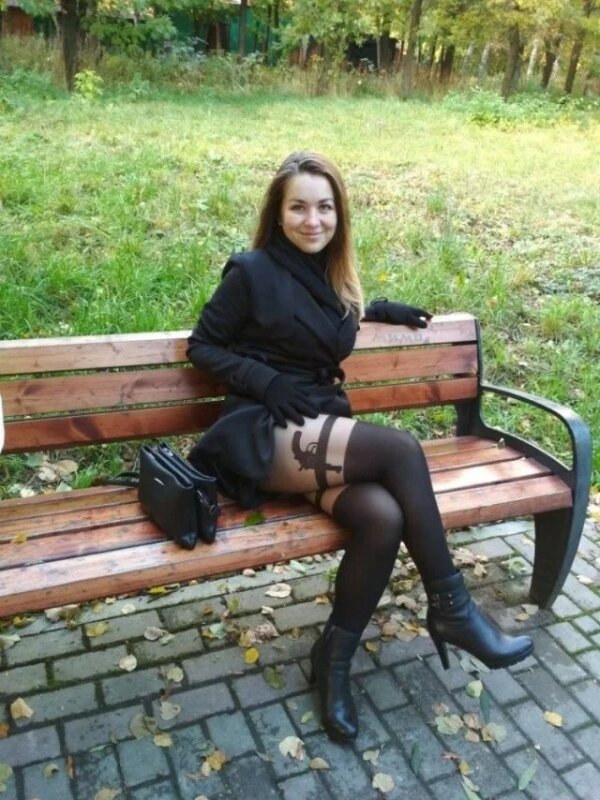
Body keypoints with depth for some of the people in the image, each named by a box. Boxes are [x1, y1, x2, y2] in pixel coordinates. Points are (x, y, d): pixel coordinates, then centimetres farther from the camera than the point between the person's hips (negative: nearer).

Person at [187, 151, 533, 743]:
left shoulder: (331, 277, 16)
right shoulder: (253, 271, -2)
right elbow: (202, 346, 1)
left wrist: (379, 309, 26)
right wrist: (264, 380, -14)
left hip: (322, 435, 6)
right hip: (264, 436, -6)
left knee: (383, 517, -26)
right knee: (401, 449, -27)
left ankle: (335, 656, -7)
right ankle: (449, 608, -13)